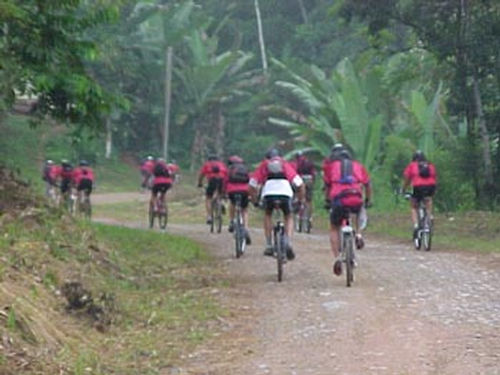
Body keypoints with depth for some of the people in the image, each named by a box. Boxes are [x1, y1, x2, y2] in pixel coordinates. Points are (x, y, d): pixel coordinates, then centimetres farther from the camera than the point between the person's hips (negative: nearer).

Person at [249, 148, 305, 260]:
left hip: (268, 193, 0)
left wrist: (254, 201, 31)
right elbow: (299, 183, 18)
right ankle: (288, 243, 1)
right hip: (285, 193, 0)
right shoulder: (286, 164, 29)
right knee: (288, 217, 24)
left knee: (267, 215, 29)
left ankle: (269, 246, 22)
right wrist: (301, 200, 28)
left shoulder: (264, 165, 28)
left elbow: (252, 185, 21)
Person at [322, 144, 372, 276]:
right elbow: (367, 185, 23)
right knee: (357, 212, 39)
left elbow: (327, 186, 21)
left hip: (339, 200, -2)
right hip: (357, 199, 2)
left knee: (334, 229, 16)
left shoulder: (330, 166, 18)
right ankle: (358, 235, 19)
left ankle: (337, 258, -1)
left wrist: (328, 201, 35)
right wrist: (367, 200, 36)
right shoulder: (357, 165, 23)